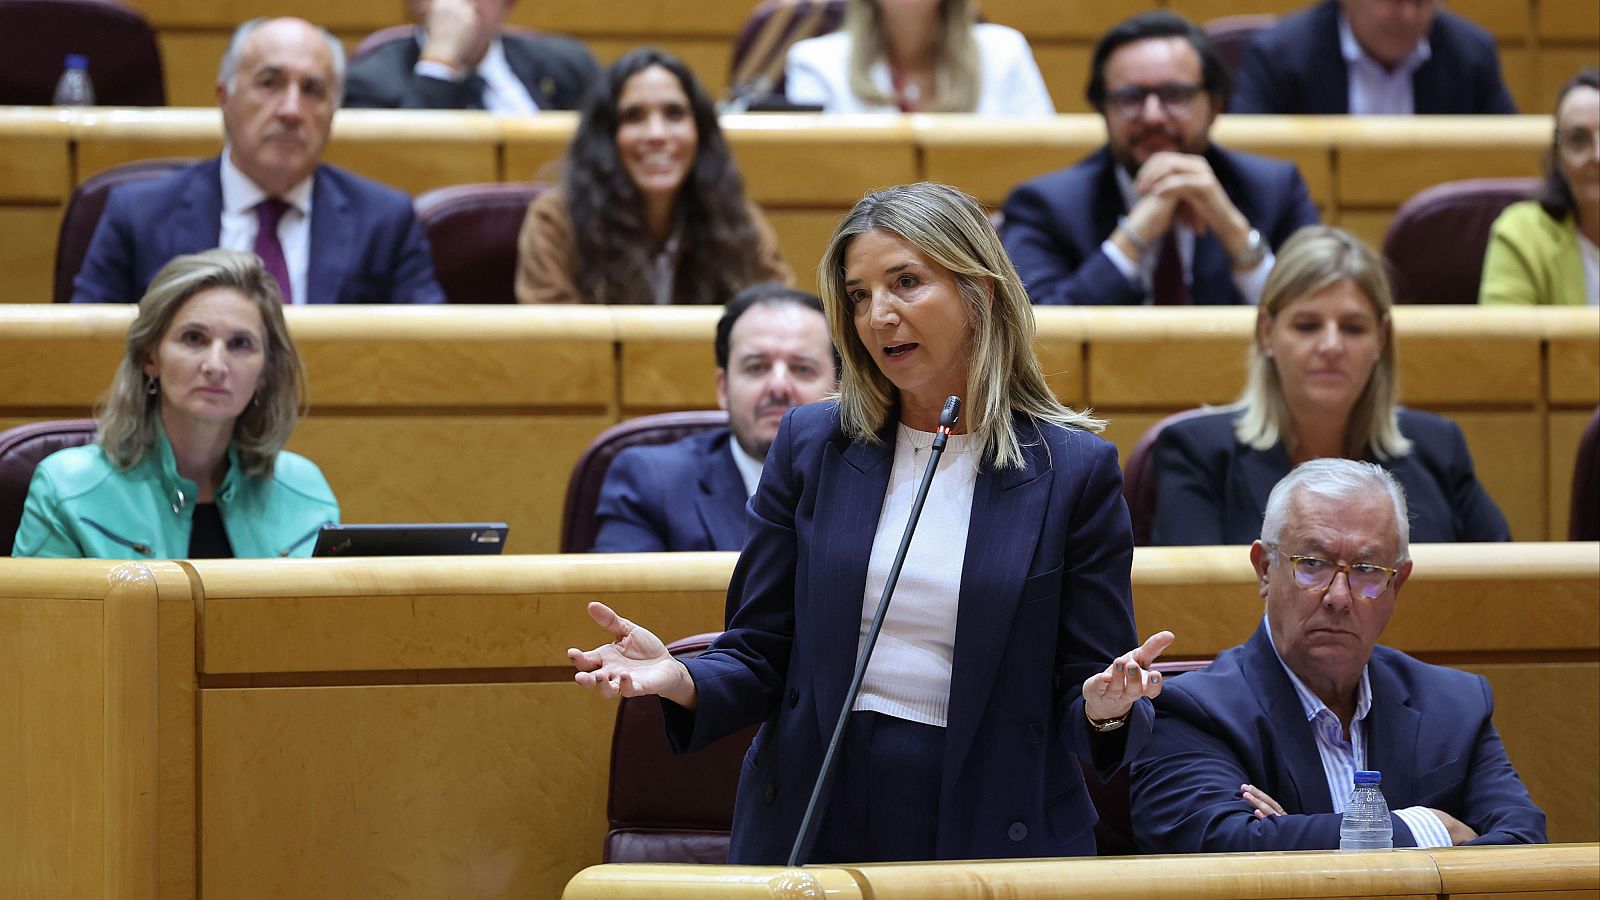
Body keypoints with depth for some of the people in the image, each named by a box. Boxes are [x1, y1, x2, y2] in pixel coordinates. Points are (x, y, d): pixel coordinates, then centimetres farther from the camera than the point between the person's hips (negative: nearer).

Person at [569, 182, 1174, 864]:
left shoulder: (1075, 470, -4)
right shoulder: (811, 445, 3)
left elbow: (1082, 686, -3)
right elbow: (759, 656, 4)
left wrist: (1104, 707, -25)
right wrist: (682, 681, -17)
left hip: (995, 833, -2)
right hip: (812, 827, 2)